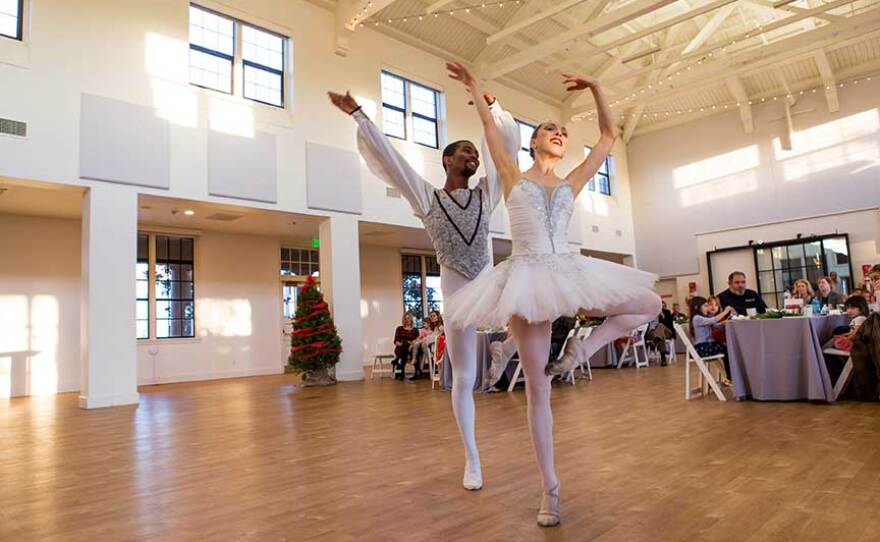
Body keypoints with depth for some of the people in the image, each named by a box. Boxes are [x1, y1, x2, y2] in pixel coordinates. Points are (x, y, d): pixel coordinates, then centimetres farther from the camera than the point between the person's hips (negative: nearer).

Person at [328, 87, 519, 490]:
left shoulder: (486, 194, 8)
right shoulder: (427, 197, 2)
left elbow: (509, 143, 8)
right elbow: (385, 155, -1)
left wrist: (492, 106, 5)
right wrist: (358, 115, -3)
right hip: (456, 289, -2)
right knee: (463, 378, 4)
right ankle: (472, 459, 21)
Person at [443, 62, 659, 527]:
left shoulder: (572, 184, 16)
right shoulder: (513, 176, 10)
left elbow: (609, 136, 18)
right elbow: (490, 126, 8)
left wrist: (596, 88, 13)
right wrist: (473, 86, 17)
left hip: (570, 274, 4)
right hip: (527, 278, -4)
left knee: (651, 304, -2)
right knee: (537, 388, -1)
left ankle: (578, 352, 0)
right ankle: (550, 488, 11)